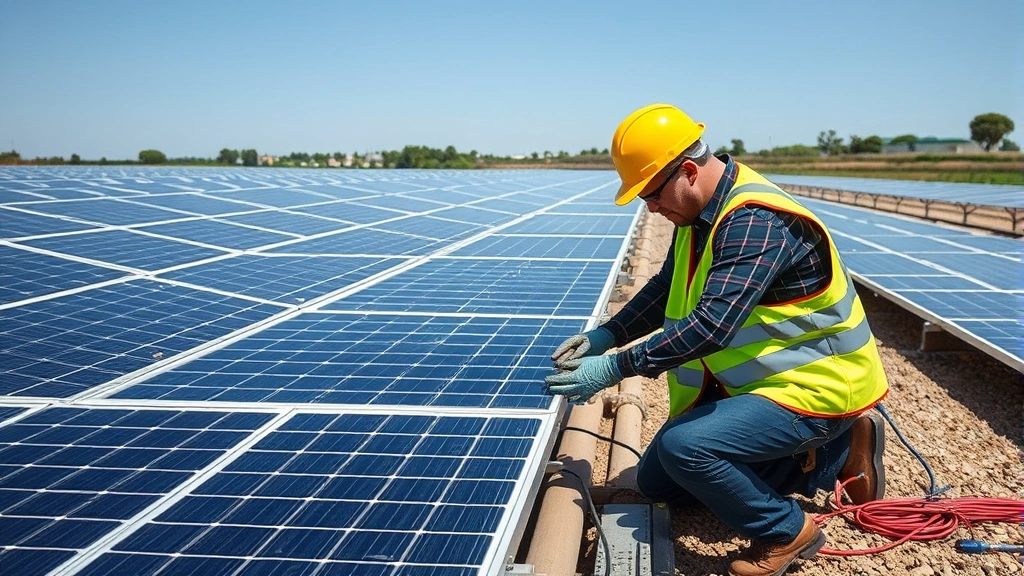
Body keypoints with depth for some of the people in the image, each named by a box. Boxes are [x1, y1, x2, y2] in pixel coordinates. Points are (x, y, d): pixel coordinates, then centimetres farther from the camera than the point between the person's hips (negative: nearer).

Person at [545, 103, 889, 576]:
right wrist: (606, 335, -2)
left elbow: (712, 324, -36)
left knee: (682, 446, -31)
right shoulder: (700, 210, 1)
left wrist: (615, 368, -32)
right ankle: (832, 454, 16)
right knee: (656, 482, 12)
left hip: (814, 383, -10)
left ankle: (787, 532, -1)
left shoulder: (757, 220, -28)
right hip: (747, 377, 10)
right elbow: (666, 289, 11)